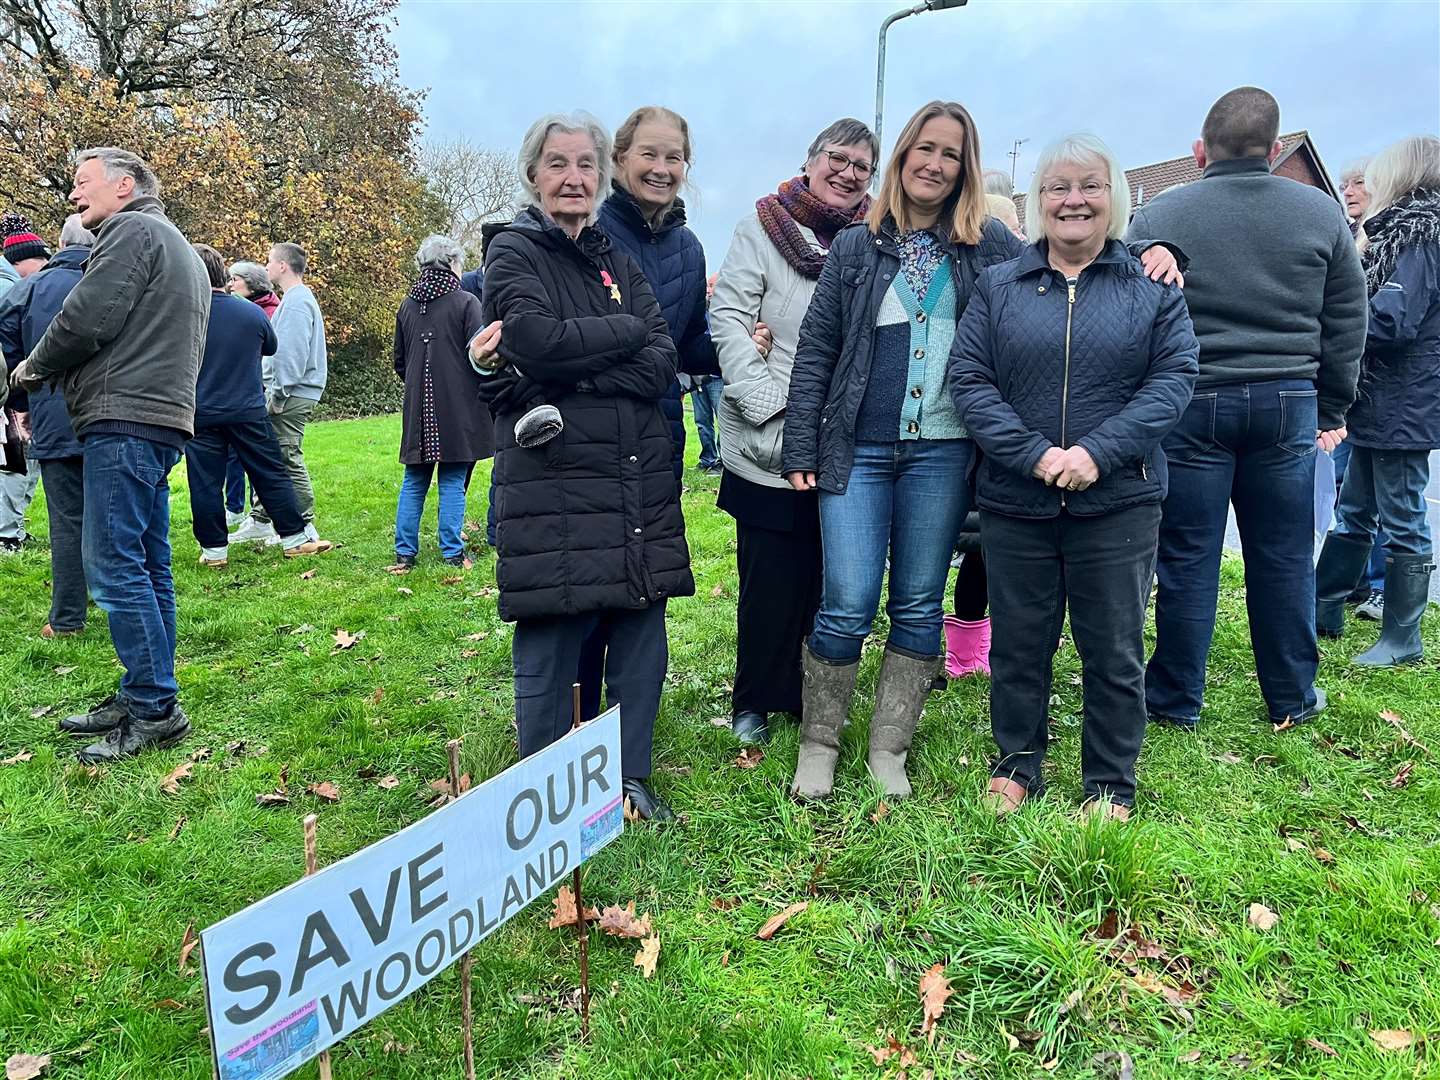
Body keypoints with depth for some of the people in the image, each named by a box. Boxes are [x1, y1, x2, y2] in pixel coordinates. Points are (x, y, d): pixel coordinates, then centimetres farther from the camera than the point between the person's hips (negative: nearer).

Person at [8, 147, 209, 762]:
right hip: (162, 418, 10)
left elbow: (85, 320, -14)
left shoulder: (131, 230, -4)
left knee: (114, 566, -10)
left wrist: (32, 368, 3)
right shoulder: (179, 249, 27)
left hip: (124, 420, -10)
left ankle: (154, 710, -8)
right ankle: (143, 698, 17)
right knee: (146, 568, 11)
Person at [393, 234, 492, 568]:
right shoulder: (466, 302, -8)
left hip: (418, 405, 5)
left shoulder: (407, 305, 8)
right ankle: (452, 552, 3)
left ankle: (404, 551, 13)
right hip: (457, 406, -4)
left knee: (414, 480, 11)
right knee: (452, 481, 1)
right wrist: (487, 389, 5)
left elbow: (399, 362, 15)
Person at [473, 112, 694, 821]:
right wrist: (627, 330, -4)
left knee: (641, 632, 8)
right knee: (549, 643, 1)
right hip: (553, 477, -5)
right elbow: (538, 340, -18)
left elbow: (663, 363, 1)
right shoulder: (513, 252, 3)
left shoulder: (617, 258, 17)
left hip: (639, 477, 5)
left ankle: (632, 778, 23)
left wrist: (562, 374, -12)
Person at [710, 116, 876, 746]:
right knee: (771, 579, 4)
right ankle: (754, 704, 21)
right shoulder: (763, 228, 2)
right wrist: (768, 404, -16)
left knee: (831, 576, 10)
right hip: (770, 446, -2)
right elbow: (728, 319, -6)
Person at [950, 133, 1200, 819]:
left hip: (1119, 501, 0)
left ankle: (1110, 787, 25)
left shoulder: (1152, 286, 6)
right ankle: (1017, 766, 30)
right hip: (1014, 501, 1)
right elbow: (969, 378, -2)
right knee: (1018, 644, 11)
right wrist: (1034, 454, -15)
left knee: (1115, 651, 7)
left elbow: (1175, 376, -2)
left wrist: (1099, 451, -16)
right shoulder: (997, 287, 7)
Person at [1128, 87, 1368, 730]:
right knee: (1284, 556, 12)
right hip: (1288, 404, 2)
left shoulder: (1157, 218, -3)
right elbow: (1347, 321, 9)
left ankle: (1176, 698, 16)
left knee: (1187, 557, 6)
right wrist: (1331, 410, 17)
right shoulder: (1322, 213, 5)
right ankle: (1293, 697, 25)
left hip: (1191, 405, -2)